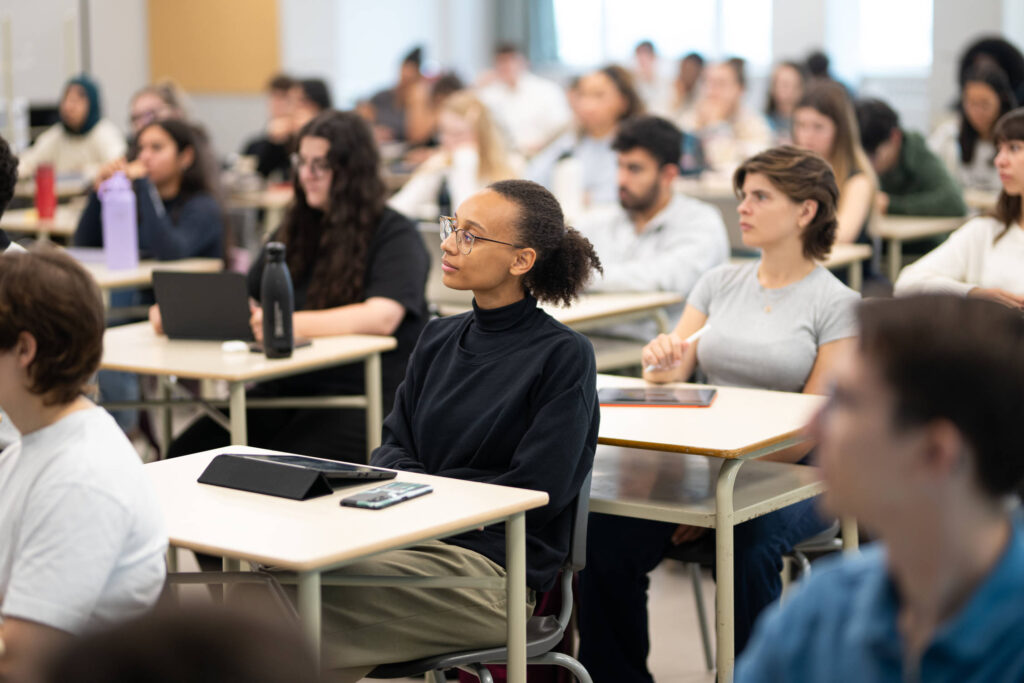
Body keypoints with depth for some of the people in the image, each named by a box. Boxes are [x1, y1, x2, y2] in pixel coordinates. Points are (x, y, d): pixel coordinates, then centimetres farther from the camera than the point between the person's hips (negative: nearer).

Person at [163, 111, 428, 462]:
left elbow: (381, 316, -17)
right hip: (286, 388, 6)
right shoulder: (296, 229, 20)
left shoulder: (396, 233, -1)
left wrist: (290, 323, -29)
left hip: (363, 394, -6)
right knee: (186, 452, -18)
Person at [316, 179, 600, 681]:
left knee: (314, 595, -27)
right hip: (416, 536, 6)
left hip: (492, 565, -6)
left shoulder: (564, 356, -5)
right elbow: (393, 446, 15)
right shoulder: (439, 338, 16)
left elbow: (537, 489, -11)